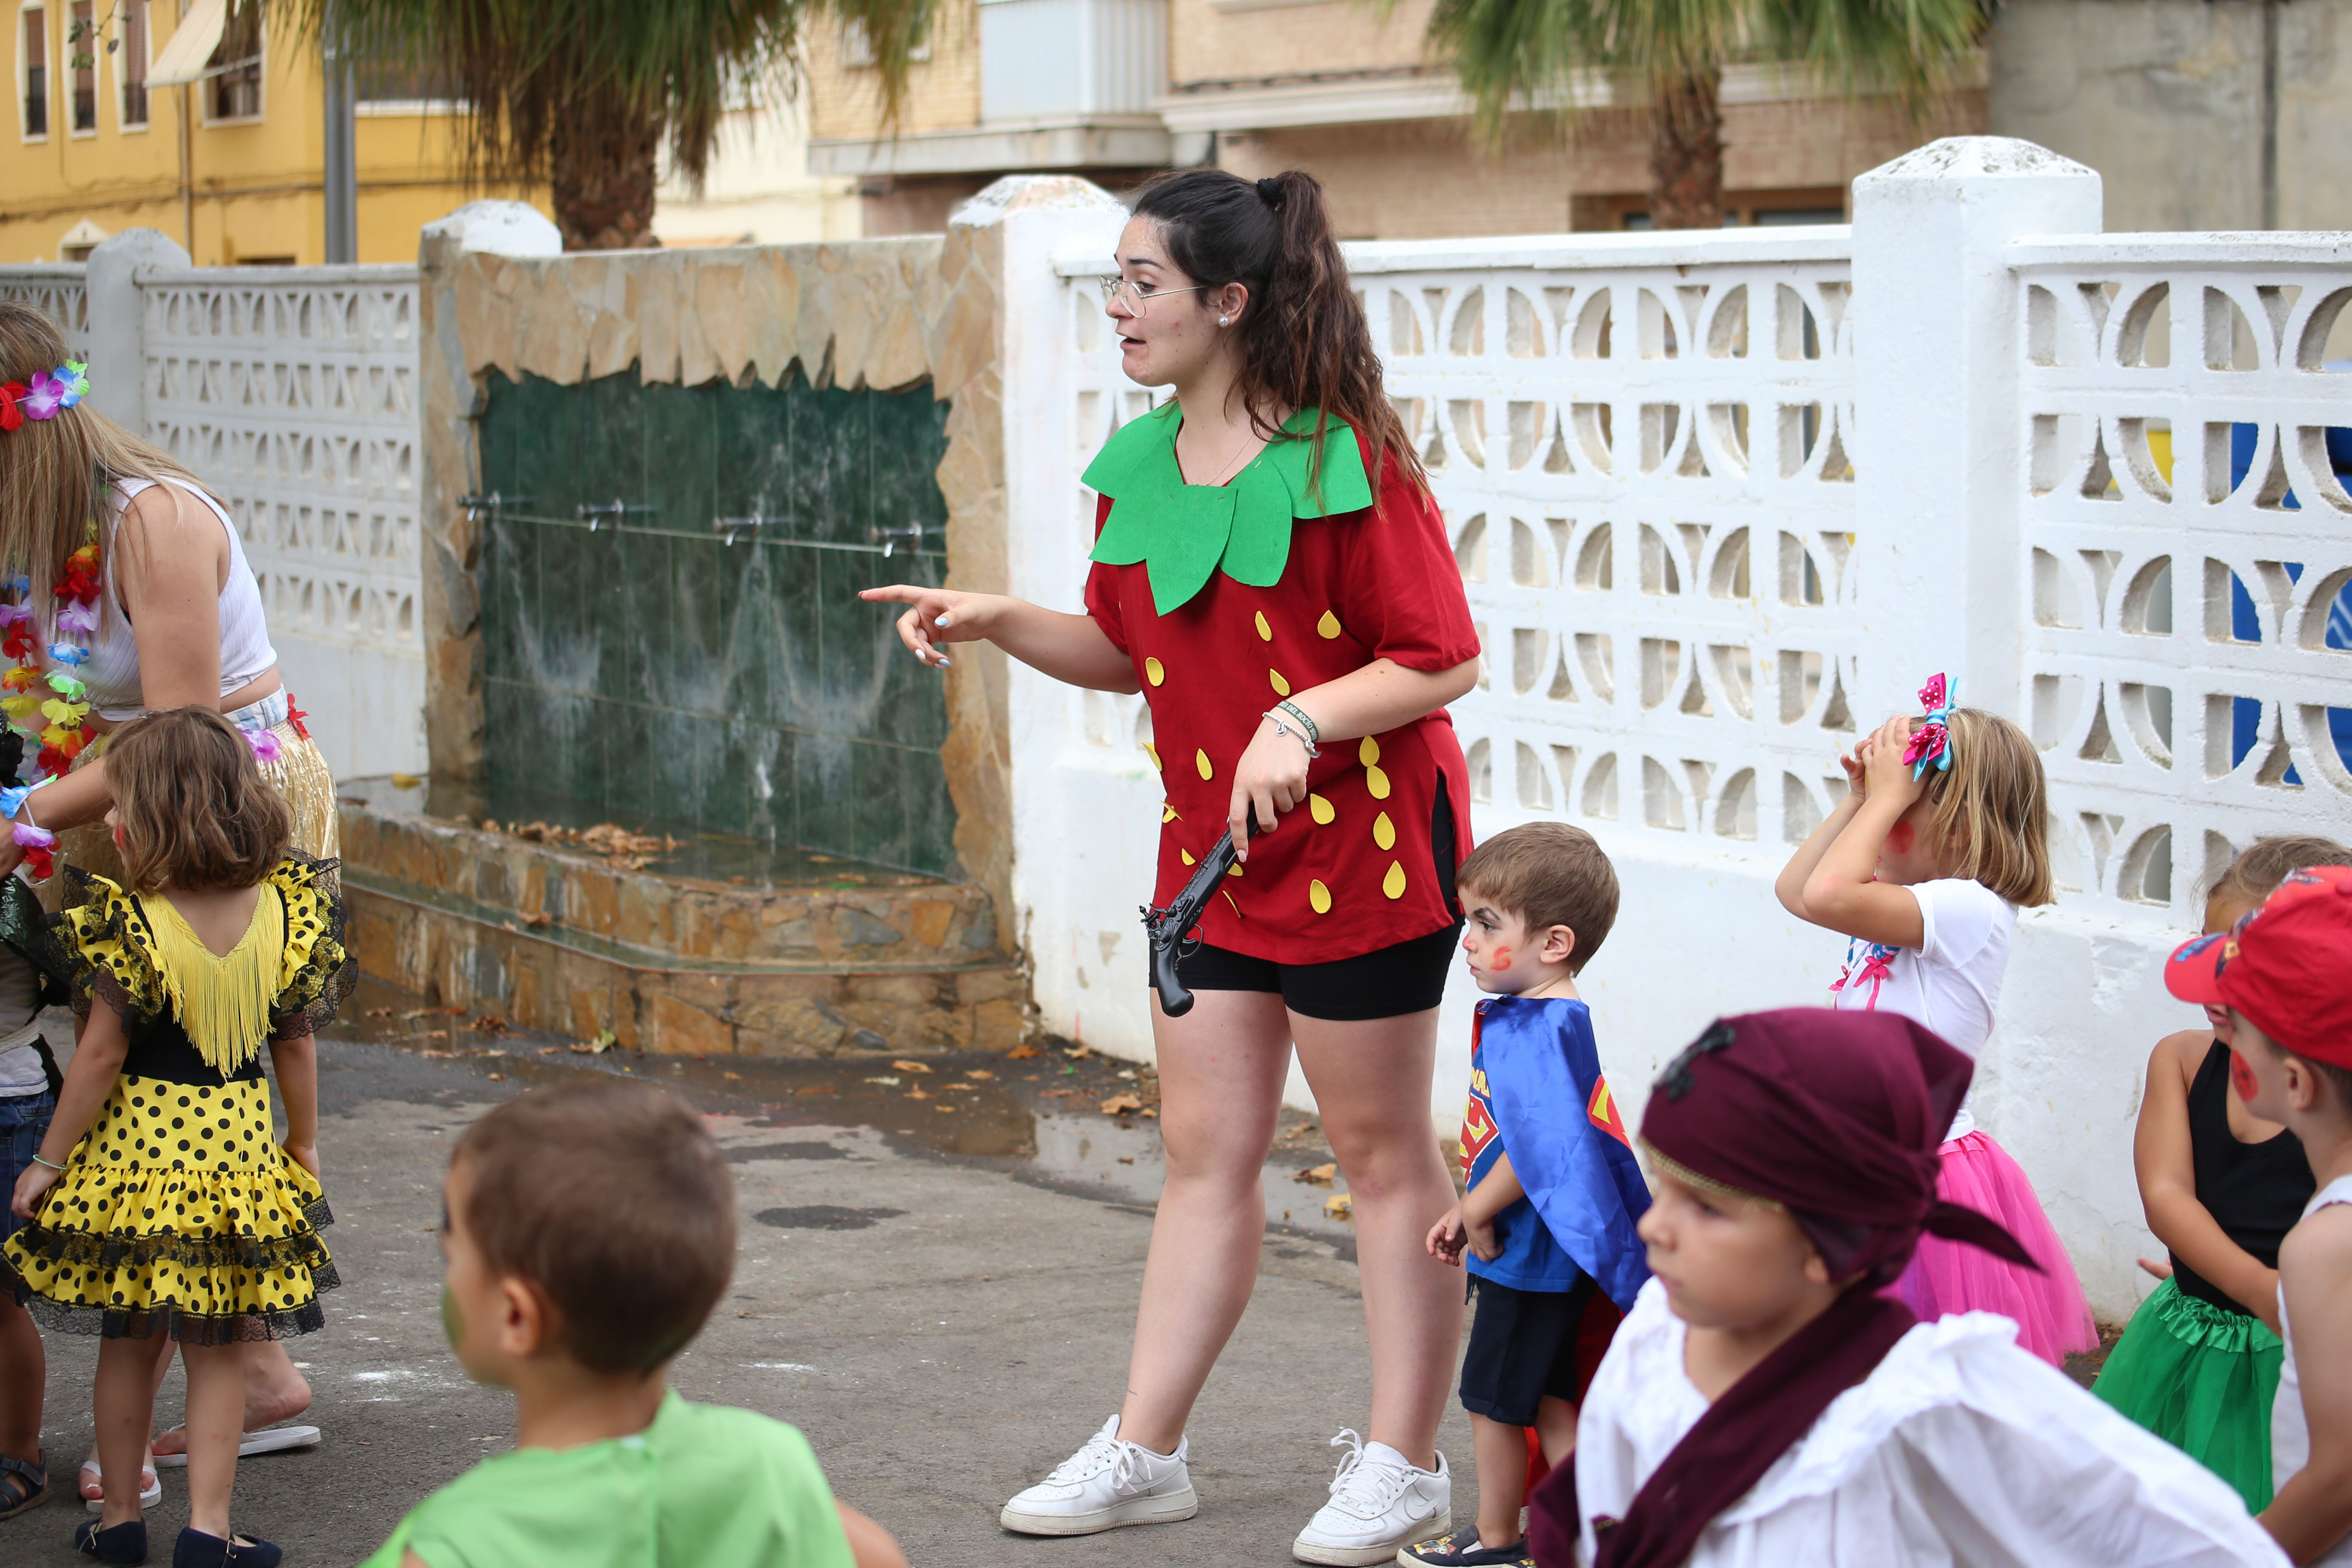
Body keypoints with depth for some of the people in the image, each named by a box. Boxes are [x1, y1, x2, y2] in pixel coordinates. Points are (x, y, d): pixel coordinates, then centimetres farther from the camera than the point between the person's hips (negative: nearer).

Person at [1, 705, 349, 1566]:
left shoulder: (128, 923, -18)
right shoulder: (285, 911, -5)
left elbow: (101, 1056, -14)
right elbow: (295, 1044, 2)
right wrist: (305, 1145, 16)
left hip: (138, 1138, -2)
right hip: (238, 1136, 3)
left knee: (126, 1340, 14)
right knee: (217, 1349, 10)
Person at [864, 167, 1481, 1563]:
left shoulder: (1341, 460, -16)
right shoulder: (1138, 466, 5)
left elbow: (1444, 660, -15)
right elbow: (1130, 652, 16)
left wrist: (1303, 721, -27)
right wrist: (1000, 623, 2)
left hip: (1362, 843, -7)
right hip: (1211, 847, 7)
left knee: (1382, 1150, 3)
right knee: (1206, 1151, 11)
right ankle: (1144, 1455, 17)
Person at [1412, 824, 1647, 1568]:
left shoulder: (1529, 1031, -24)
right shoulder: (1557, 1018, 8)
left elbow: (1537, 1149, -29)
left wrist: (1477, 1214, -14)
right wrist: (1470, 1212, 18)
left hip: (1526, 1256, -9)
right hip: (1549, 1253, 9)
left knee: (1493, 1396, 7)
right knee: (1548, 1398, 16)